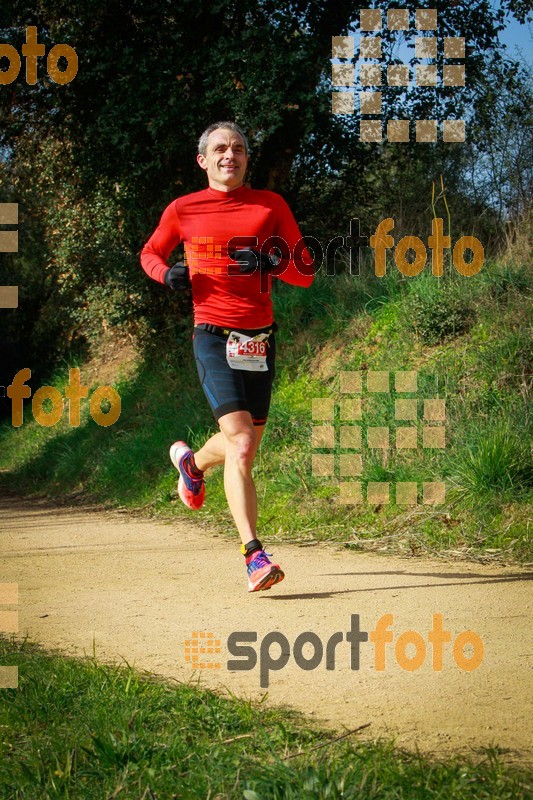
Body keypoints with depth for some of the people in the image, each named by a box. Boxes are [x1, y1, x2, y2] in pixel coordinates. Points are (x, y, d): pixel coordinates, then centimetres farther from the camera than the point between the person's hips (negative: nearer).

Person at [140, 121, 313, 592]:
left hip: (260, 338, 3)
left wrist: (270, 262, -15)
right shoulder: (183, 210, 5)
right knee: (241, 444, -18)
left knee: (244, 446, 13)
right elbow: (150, 254, 22)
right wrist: (167, 273, -1)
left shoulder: (271, 205, 6)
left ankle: (192, 461, 48)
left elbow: (305, 274, 5)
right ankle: (254, 556, -18)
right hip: (214, 337, -3)